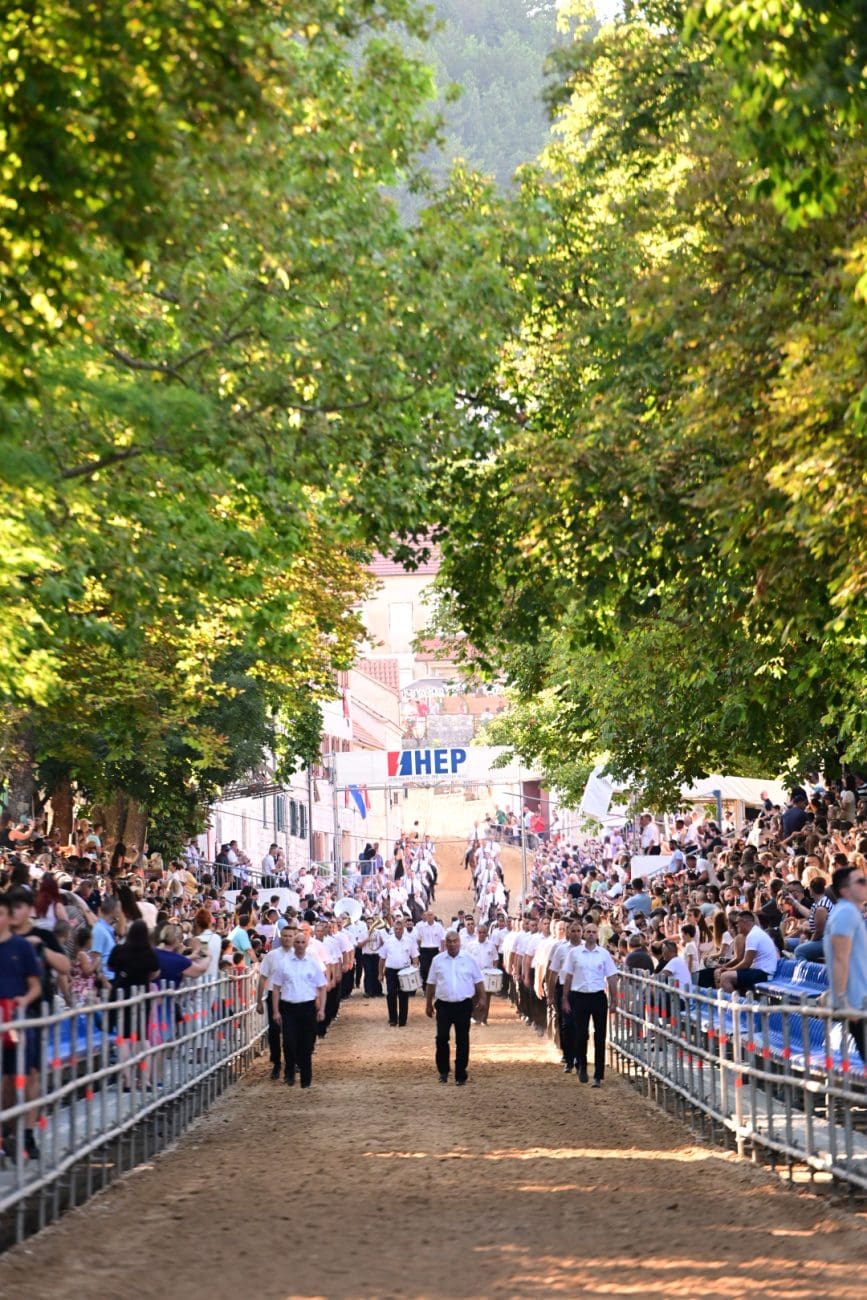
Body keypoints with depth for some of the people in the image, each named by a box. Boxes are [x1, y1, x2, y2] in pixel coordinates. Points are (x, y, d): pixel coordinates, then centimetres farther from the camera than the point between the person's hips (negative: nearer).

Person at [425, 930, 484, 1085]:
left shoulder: (469, 959, 2)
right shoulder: (438, 960, 5)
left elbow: (478, 981, 7)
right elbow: (431, 983, 10)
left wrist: (481, 998, -1)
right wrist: (429, 1004, 10)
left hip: (464, 1005, 0)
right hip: (444, 1005, 0)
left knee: (462, 1041, 4)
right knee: (442, 1038, -7)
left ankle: (460, 1075, 12)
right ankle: (443, 1071, 11)